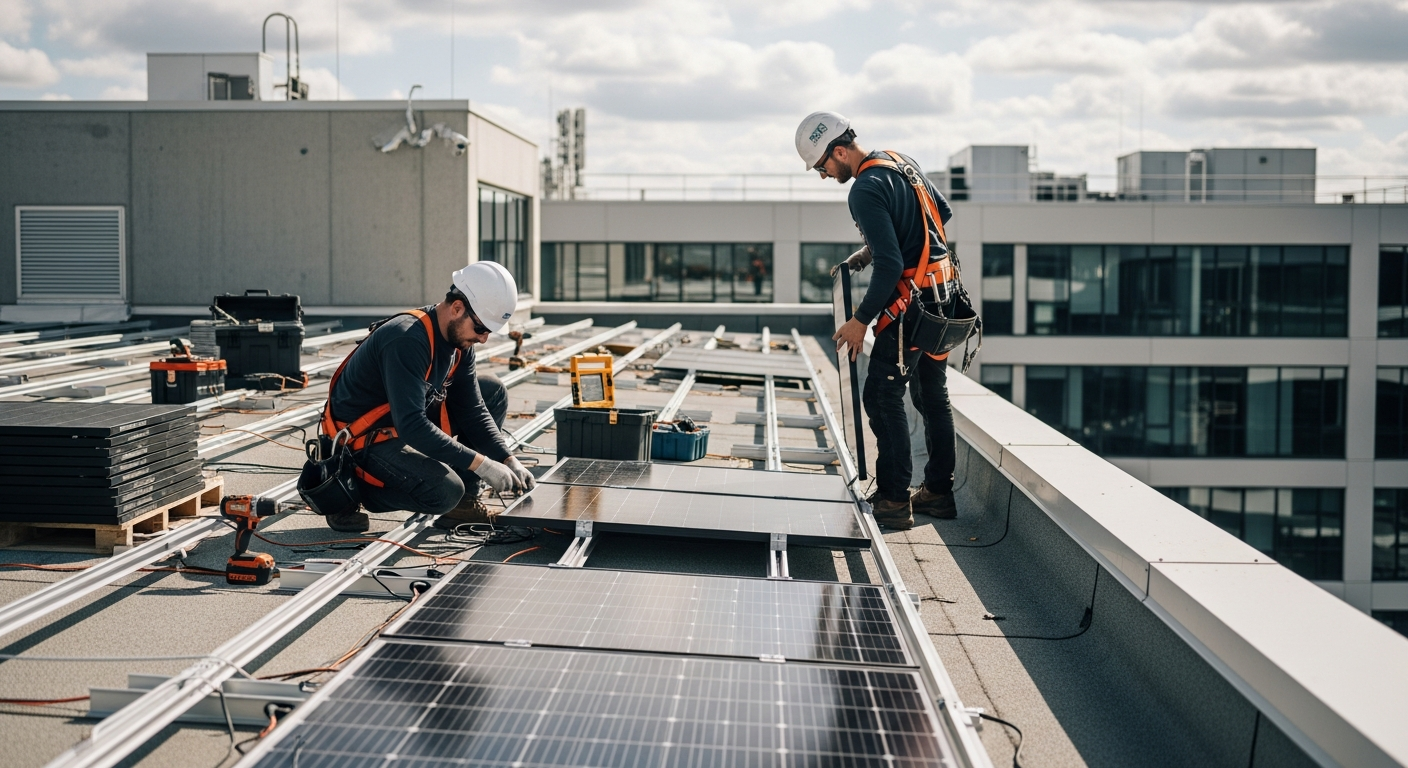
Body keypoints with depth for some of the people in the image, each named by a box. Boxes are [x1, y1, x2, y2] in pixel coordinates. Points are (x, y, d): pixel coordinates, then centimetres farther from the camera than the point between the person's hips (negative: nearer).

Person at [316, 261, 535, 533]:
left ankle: (464, 502, 4)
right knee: (446, 491, -29)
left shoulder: (459, 339, -2)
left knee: (493, 392, 4)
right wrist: (480, 464, -35)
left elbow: (471, 410, 3)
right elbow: (412, 426, -36)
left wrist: (508, 460, -11)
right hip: (363, 438, -9)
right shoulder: (407, 340, -30)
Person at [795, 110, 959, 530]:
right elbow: (943, 212, 20)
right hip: (942, 293, 10)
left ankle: (894, 500, -4)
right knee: (932, 395, 16)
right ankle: (939, 492, 24)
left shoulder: (865, 191, -19)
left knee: (882, 396, -5)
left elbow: (890, 265, -24)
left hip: (910, 301, -10)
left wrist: (861, 320, -15)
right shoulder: (902, 161, 9)